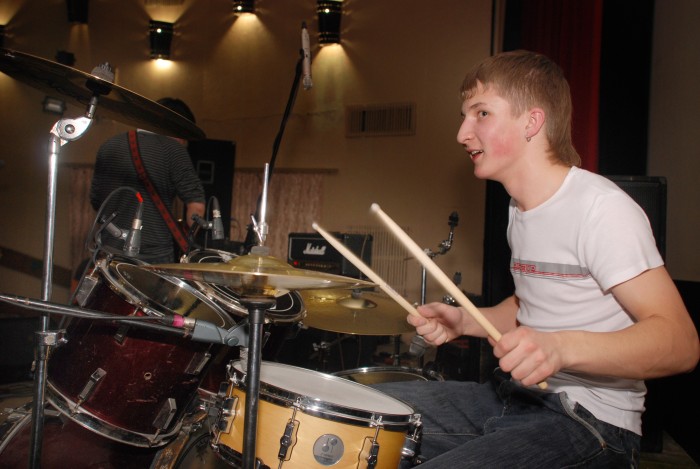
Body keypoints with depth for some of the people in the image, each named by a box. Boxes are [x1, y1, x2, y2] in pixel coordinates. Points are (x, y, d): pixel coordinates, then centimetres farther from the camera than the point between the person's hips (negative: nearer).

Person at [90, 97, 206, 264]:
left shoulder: (108, 146, 11)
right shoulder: (172, 149, -8)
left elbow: (95, 200, 18)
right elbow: (196, 205, -13)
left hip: (109, 254, 5)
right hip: (154, 258, -5)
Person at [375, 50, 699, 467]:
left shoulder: (601, 207, -18)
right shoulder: (521, 208, 10)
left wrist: (562, 347, -38)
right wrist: (464, 320, 4)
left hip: (591, 423, -8)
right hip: (514, 397, 8)